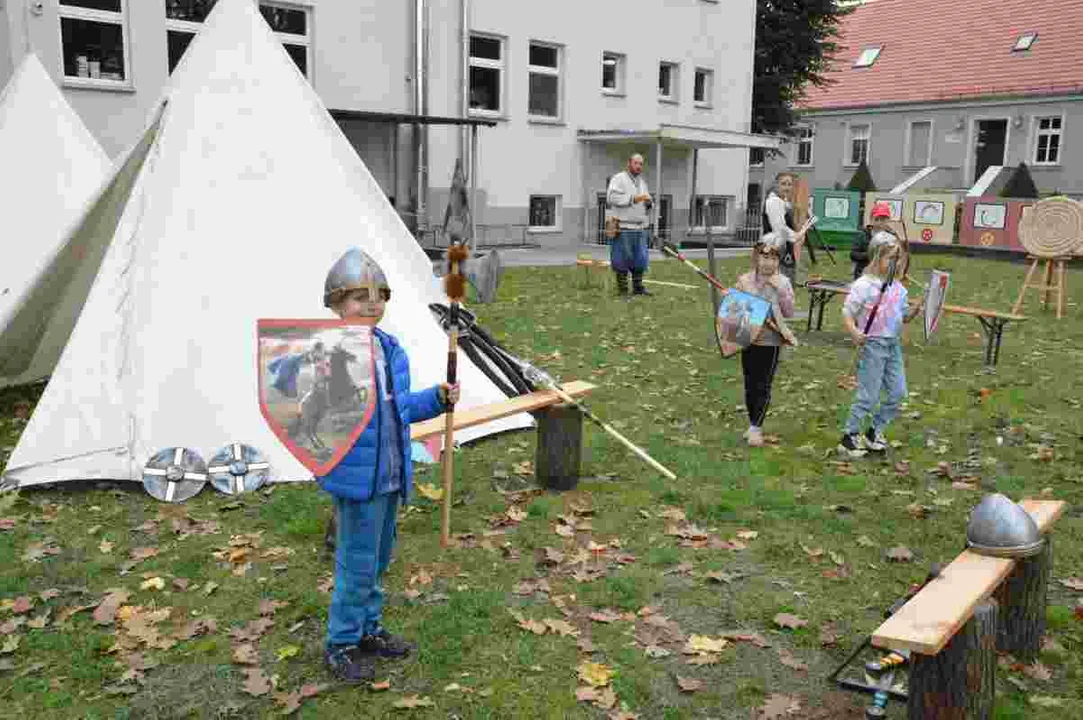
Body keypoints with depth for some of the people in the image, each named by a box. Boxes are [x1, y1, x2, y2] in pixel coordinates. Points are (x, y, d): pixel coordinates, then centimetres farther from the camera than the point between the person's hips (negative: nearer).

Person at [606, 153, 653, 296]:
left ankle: (638, 287, 17)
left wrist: (648, 203, 2)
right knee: (623, 259, -3)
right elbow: (612, 197, -16)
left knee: (640, 258, 7)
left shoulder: (642, 182, 21)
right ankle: (622, 289, 5)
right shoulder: (618, 178, -2)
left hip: (640, 228, 7)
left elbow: (646, 207, 26)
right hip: (623, 227, -7)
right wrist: (633, 199, -18)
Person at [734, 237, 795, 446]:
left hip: (771, 341, -2)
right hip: (749, 338, 3)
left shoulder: (783, 282, -3)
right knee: (750, 384, 11)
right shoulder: (745, 280, 1)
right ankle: (753, 423, 26)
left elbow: (789, 313, -9)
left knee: (763, 386, -2)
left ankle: (756, 428, 4)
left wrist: (781, 290, -18)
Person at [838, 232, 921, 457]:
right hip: (873, 344, -7)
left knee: (898, 393, 9)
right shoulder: (863, 285, -12)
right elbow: (847, 313, -12)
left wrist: (916, 310, -3)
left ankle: (874, 431, 24)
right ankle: (849, 436, 11)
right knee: (869, 395, -3)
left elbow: (903, 317, 16)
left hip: (893, 344, 7)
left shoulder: (898, 287, 9)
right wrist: (854, 333, -28)